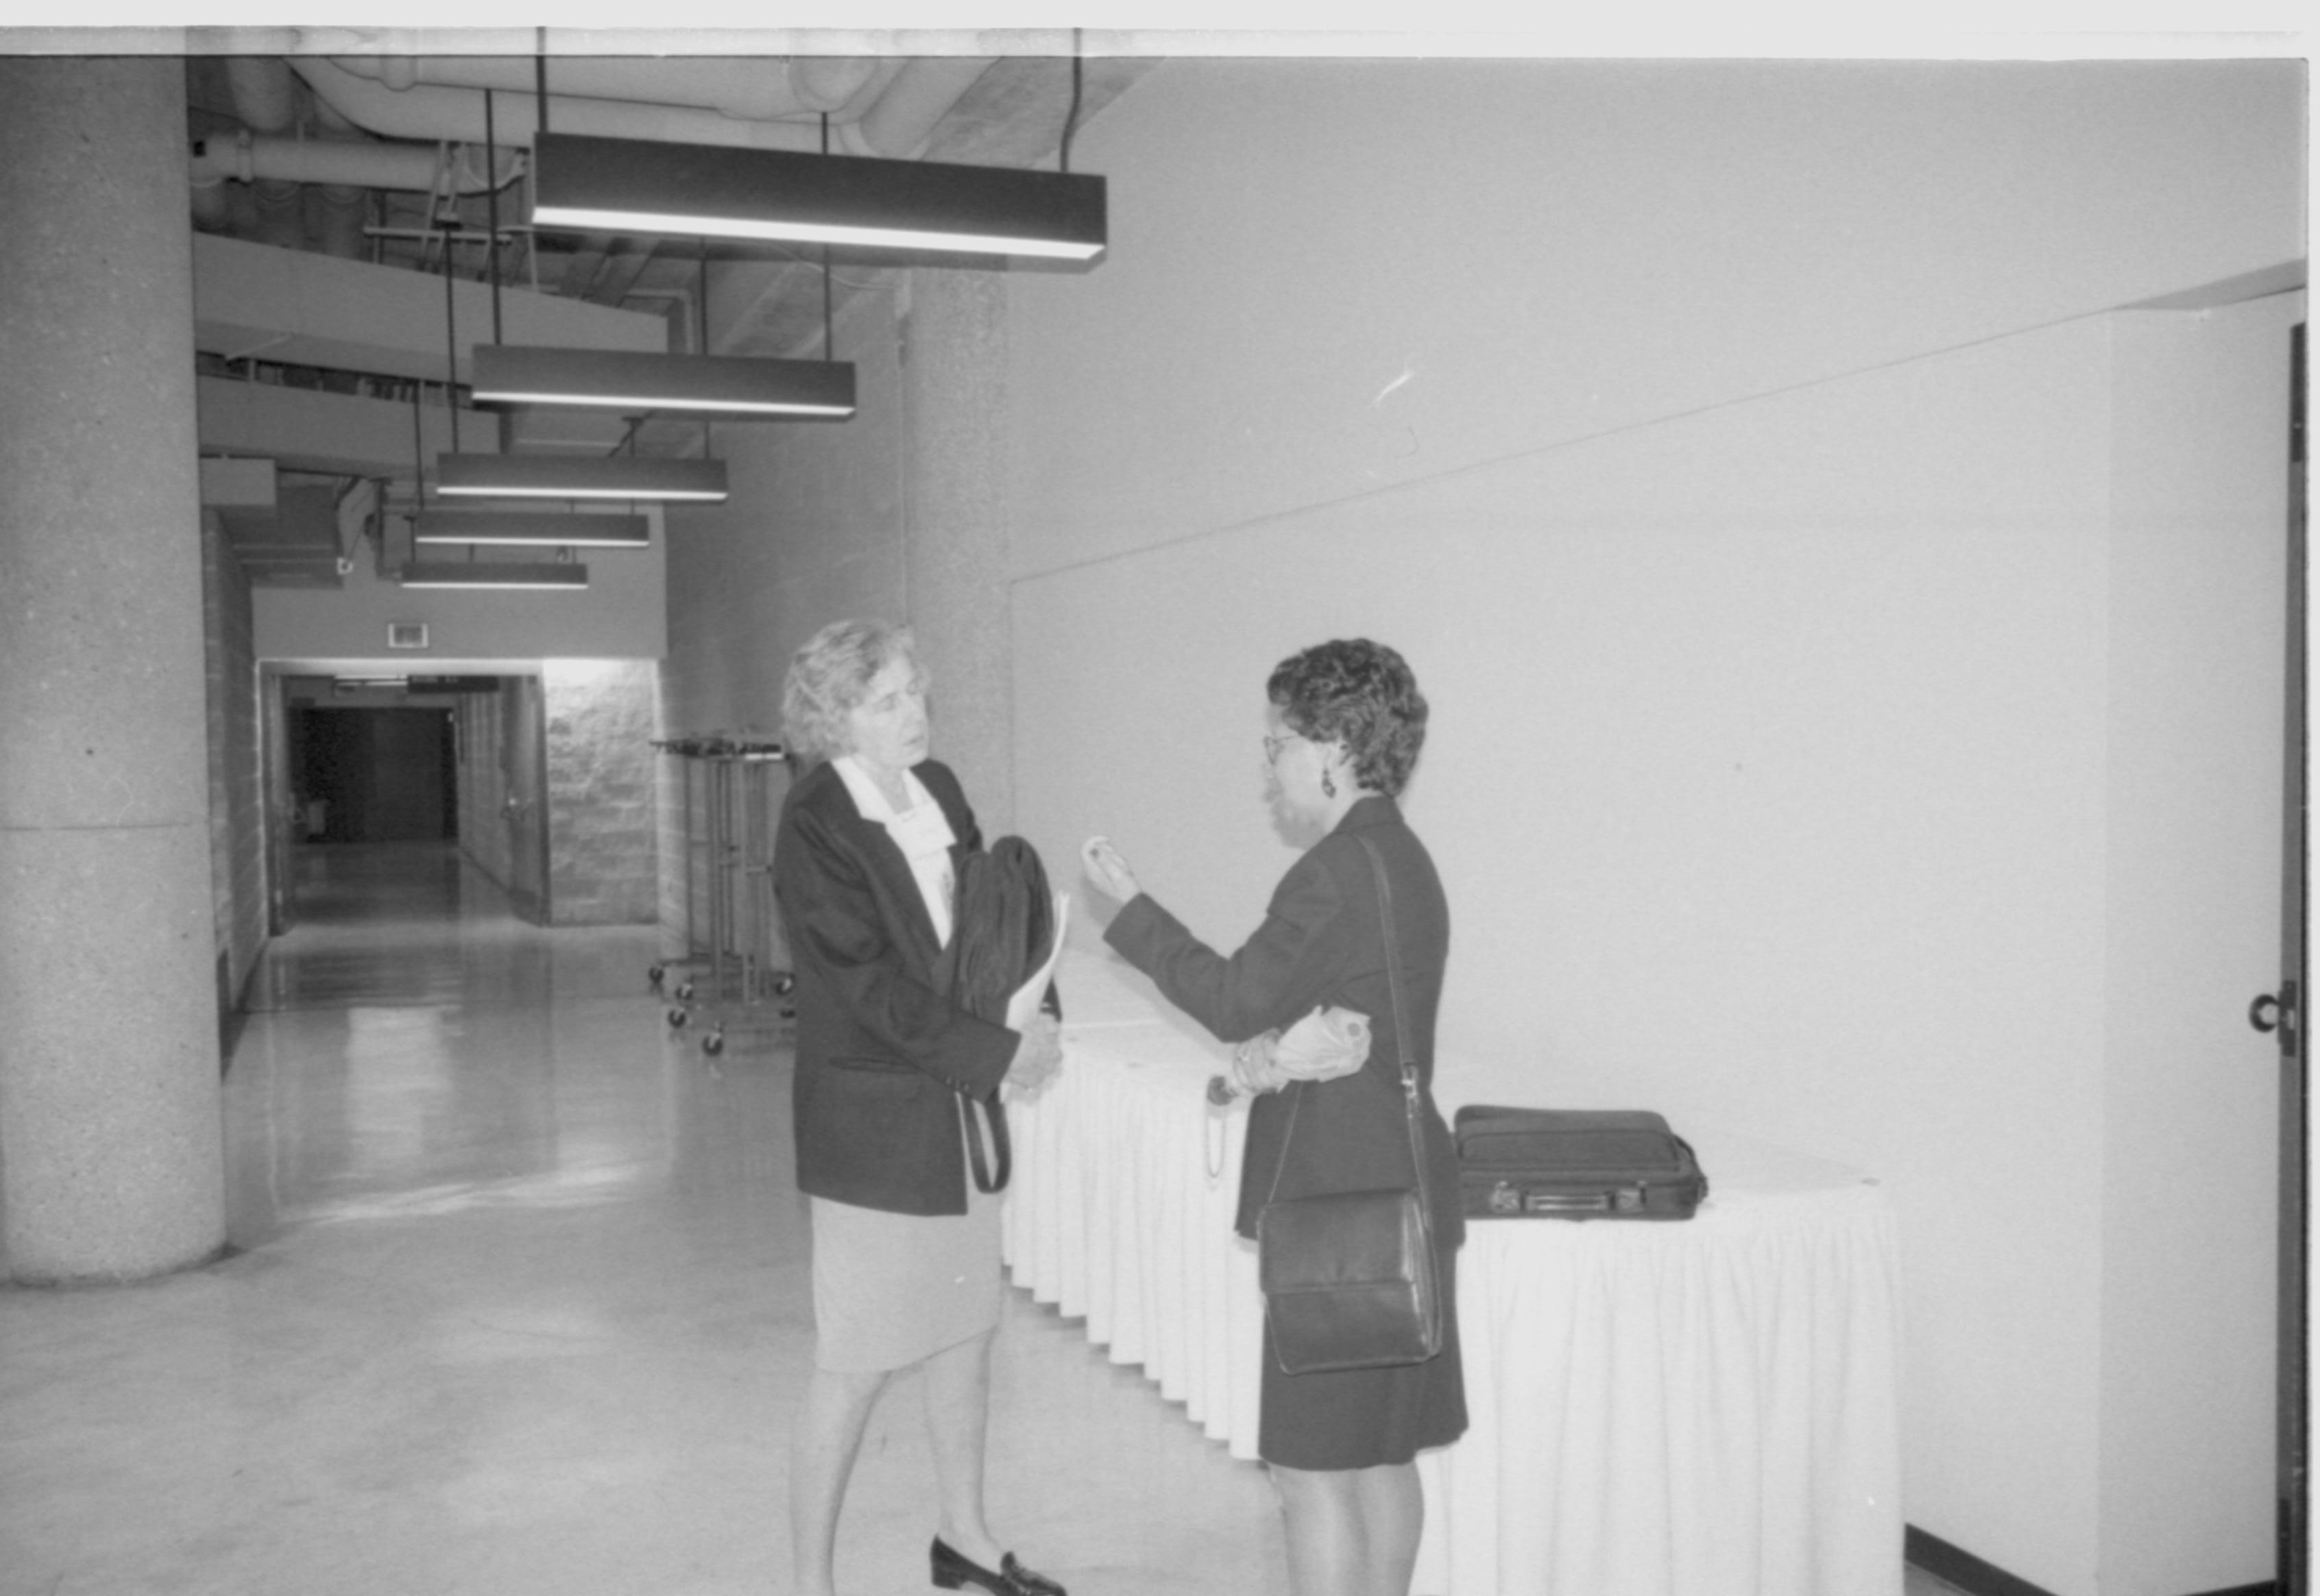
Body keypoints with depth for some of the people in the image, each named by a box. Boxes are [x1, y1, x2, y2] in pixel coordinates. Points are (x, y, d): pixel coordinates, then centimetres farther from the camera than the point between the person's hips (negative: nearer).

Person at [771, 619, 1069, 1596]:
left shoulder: (937, 790, 4)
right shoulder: (813, 828, -16)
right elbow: (872, 986, -20)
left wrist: (1035, 1020, -9)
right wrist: (999, 1053, -18)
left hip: (963, 1110, 7)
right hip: (871, 1123, -7)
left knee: (967, 1333, 19)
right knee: (854, 1367, 2)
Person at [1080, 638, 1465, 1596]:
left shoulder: (1338, 870, -18)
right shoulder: (1401, 857, 12)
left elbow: (1235, 1001, -12)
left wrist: (1128, 904, -5)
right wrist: (1278, 1051, 9)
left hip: (1344, 1213, -10)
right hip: (1400, 1200, 10)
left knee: (1313, 1473, -1)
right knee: (1381, 1459, 18)